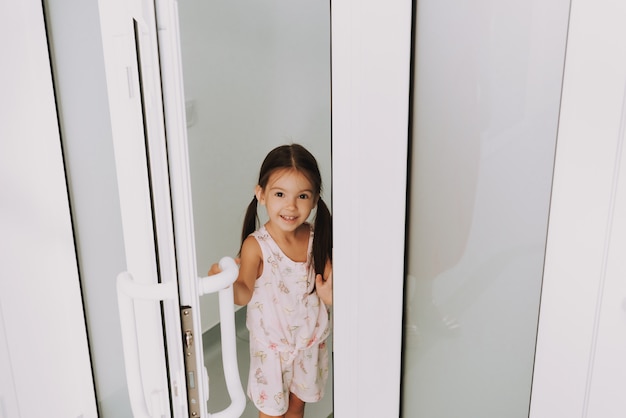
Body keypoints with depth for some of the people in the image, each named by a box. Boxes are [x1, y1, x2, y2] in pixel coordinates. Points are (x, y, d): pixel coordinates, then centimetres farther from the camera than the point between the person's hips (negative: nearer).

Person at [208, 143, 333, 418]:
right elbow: (245, 293, -22)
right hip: (271, 344, -3)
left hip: (309, 340, 4)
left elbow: (326, 282, -3)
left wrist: (329, 293, -24)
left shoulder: (317, 238, -11)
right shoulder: (256, 245, -23)